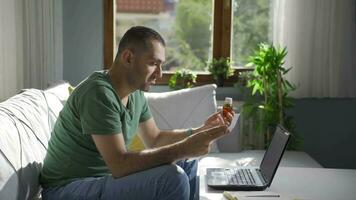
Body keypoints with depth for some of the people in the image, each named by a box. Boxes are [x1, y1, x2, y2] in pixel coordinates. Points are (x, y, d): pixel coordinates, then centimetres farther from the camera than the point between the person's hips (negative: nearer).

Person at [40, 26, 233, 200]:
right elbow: (120, 165, -29)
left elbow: (155, 139, 15)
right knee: (172, 177, -25)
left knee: (187, 165, 7)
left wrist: (201, 131, 1)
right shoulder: (99, 93, -24)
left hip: (103, 178, 9)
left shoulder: (136, 93, 4)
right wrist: (184, 148, -28)